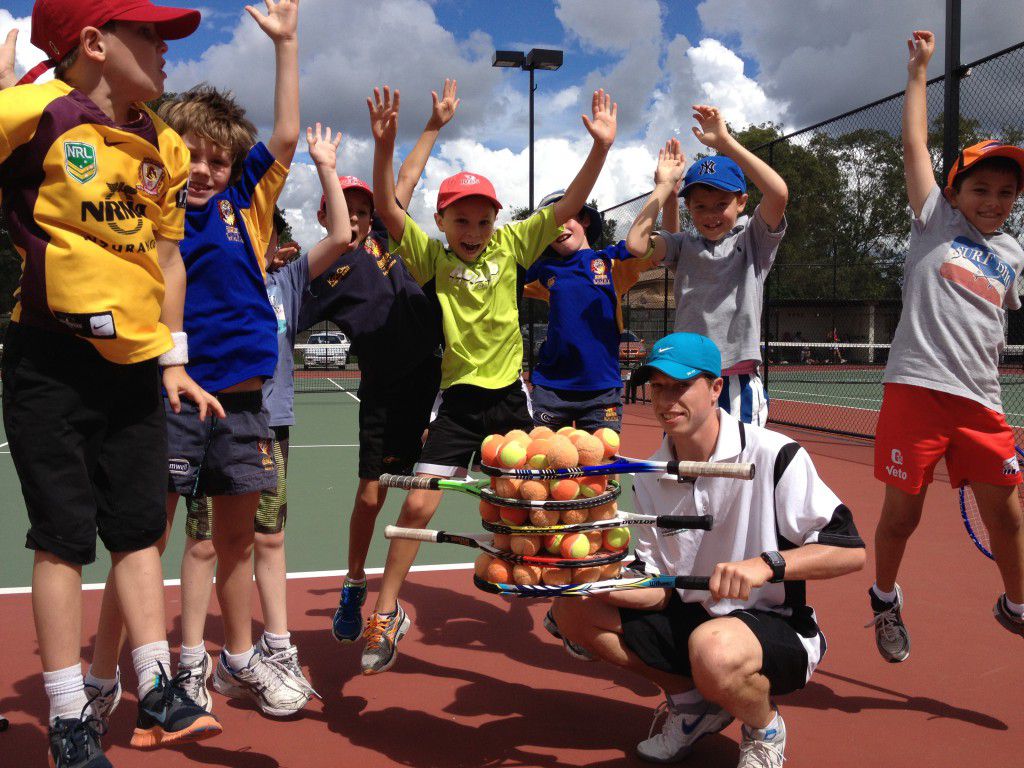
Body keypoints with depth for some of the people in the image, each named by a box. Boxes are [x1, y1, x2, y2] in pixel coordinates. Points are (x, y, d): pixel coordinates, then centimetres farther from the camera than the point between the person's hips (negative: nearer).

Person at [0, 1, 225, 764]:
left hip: (136, 362, 6)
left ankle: (158, 691, 20)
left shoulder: (164, 146, 10)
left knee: (140, 527, 10)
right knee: (64, 535, 1)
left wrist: (174, 361, 12)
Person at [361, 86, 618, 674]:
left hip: (510, 396, 1)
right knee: (416, 506, -4)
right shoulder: (431, 256, -2)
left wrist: (601, 147, -13)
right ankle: (387, 614, 14)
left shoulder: (512, 245, 2)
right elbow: (387, 207, -13)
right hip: (458, 399, -1)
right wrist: (385, 147, -26)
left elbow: (570, 205, -3)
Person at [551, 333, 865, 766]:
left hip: (778, 627, -6)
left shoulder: (773, 455, -17)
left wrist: (767, 564, -34)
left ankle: (765, 730, -2)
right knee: (574, 608, -6)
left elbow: (850, 550, -19)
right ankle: (690, 700, 10)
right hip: (689, 620, 6)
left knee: (714, 649, -40)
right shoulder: (648, 479, 1)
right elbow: (660, 590, 0)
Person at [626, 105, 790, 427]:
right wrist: (664, 185, 4)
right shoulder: (684, 246, 11)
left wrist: (725, 142, -13)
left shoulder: (753, 238, 4)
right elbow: (636, 244, -7)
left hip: (739, 384, -3)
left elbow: (778, 193, -15)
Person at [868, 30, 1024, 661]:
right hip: (918, 390, -4)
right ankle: (886, 598, 28)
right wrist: (919, 69, 10)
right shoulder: (937, 221, 6)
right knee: (902, 512, 2)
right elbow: (915, 142, 5)